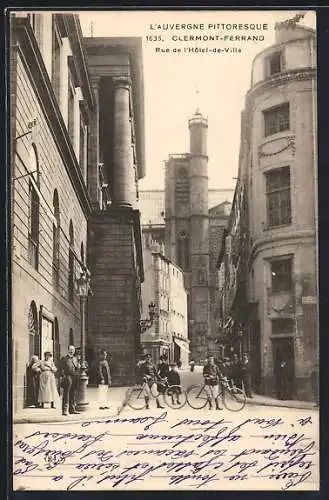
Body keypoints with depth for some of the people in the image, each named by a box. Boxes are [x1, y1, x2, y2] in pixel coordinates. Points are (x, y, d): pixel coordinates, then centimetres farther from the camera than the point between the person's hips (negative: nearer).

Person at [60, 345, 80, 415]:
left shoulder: (75, 359, 21)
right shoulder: (64, 359, 2)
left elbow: (78, 369, 24)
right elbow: (62, 369, -3)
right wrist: (64, 376, -13)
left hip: (75, 378, 6)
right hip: (68, 377, -6)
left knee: (73, 394, 9)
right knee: (66, 394, -8)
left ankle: (72, 409, 15)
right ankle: (65, 410, -9)